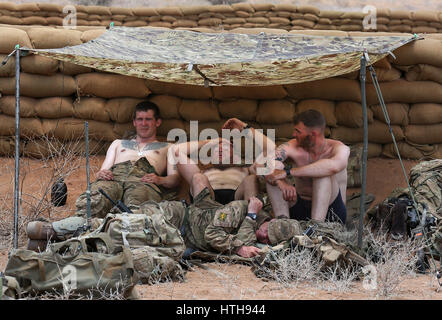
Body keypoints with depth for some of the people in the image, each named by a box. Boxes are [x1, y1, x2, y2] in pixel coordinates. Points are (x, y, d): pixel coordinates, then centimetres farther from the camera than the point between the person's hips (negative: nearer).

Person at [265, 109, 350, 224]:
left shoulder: (340, 148, -15)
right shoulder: (293, 147, -5)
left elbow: (333, 166, -41)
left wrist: (287, 172, -41)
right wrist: (281, 183, -44)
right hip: (300, 209, 4)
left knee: (323, 171, -29)